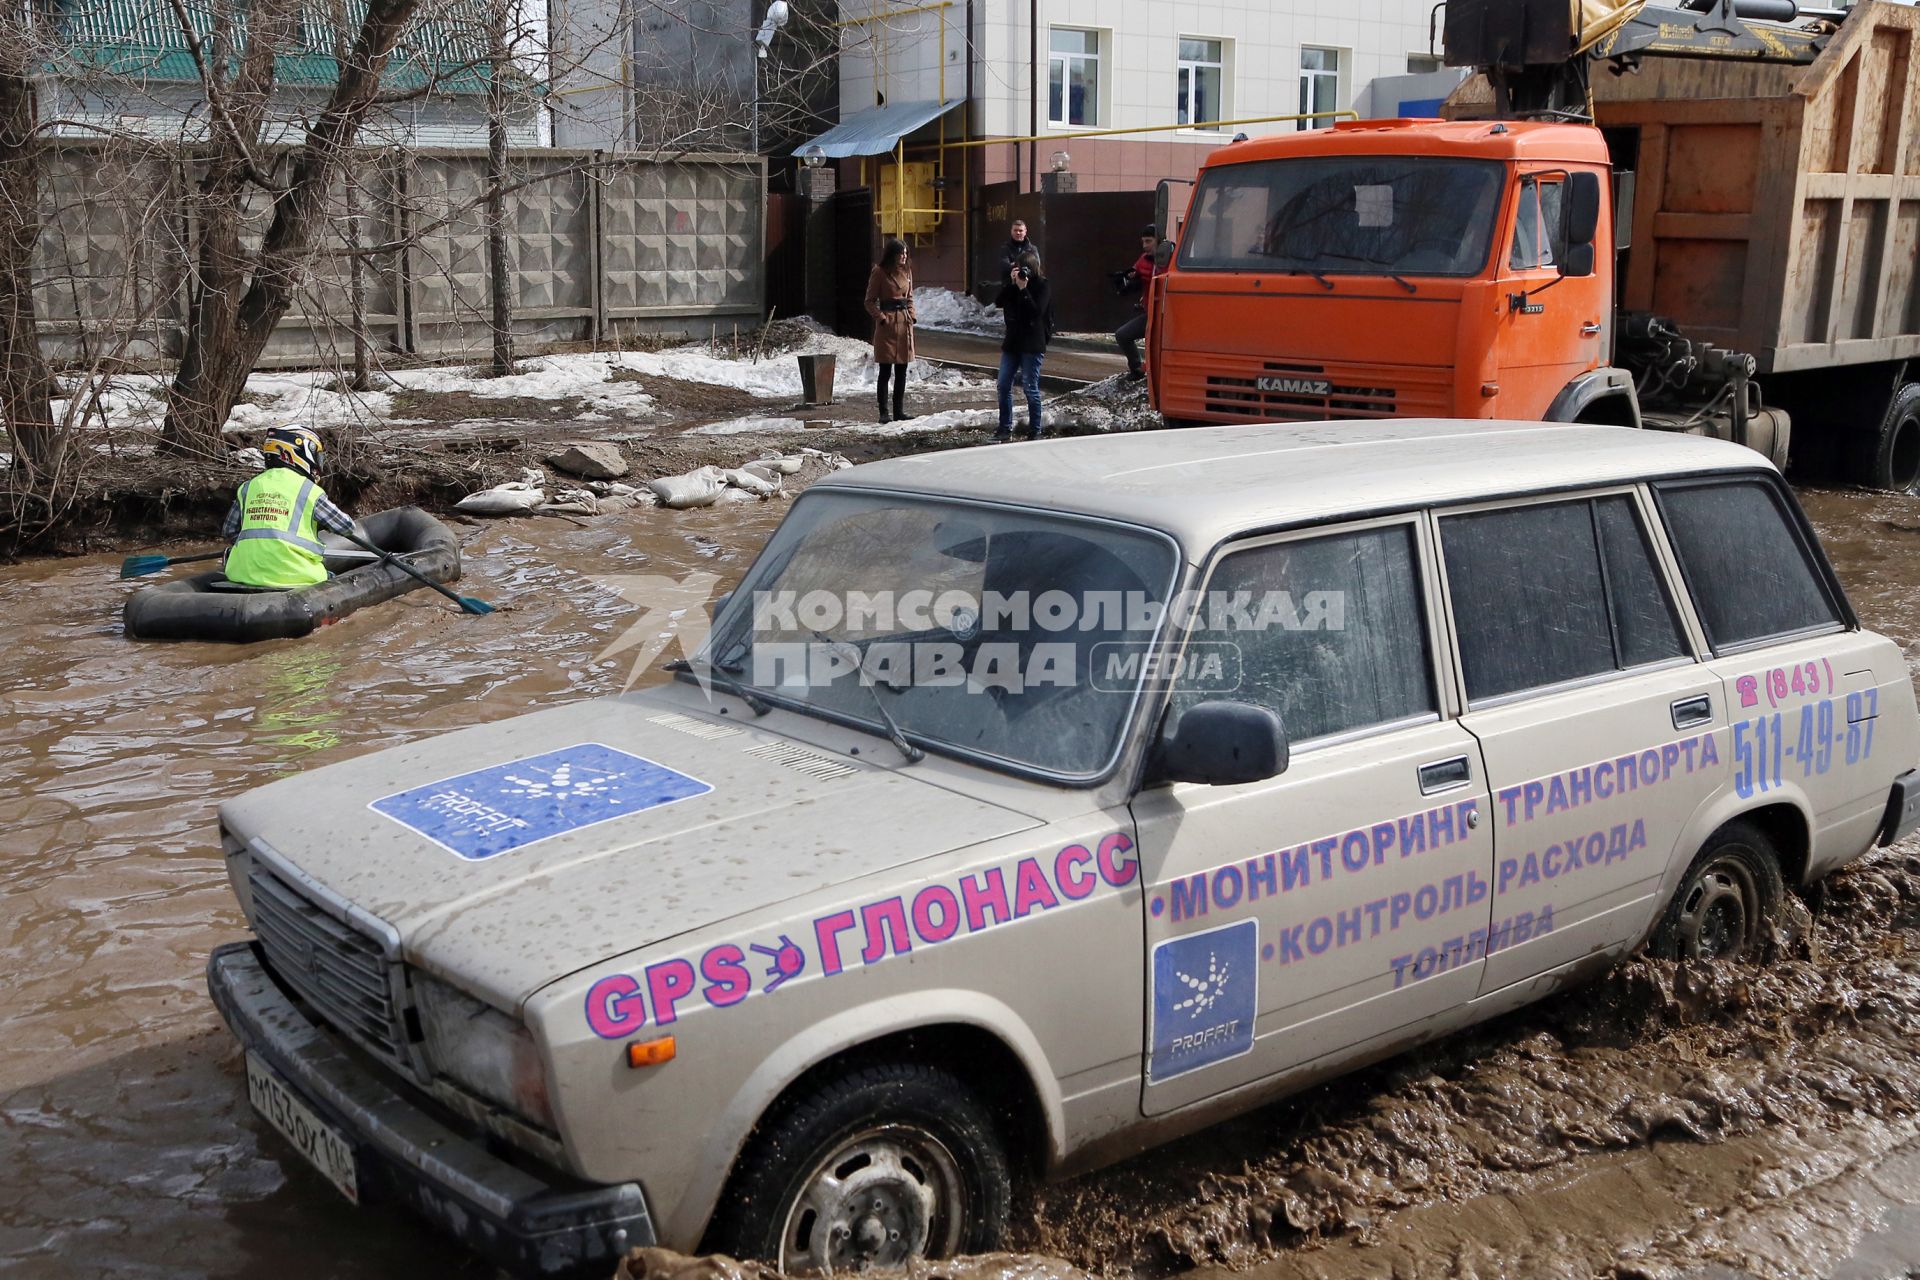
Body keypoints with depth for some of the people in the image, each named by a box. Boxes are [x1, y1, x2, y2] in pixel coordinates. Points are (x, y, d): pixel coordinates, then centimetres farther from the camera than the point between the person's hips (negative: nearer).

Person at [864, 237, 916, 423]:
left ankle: (899, 411, 15)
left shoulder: (906, 271, 12)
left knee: (902, 372, 8)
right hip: (887, 324, -6)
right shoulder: (879, 272, -7)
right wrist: (882, 318, -14)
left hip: (904, 323, 6)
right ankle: (883, 413, 0)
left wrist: (911, 316, 6)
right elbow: (870, 302, -5)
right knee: (885, 371, -4)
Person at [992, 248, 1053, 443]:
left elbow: (1036, 311, -21)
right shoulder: (1012, 284, 8)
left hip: (1032, 346, -6)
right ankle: (1005, 429, 12)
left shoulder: (1042, 287, -8)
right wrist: (1011, 283, -13)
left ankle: (1036, 430, 7)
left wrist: (1023, 289, -23)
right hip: (1012, 342, 6)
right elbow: (998, 302, -4)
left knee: (1031, 388, -2)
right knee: (1004, 386, 5)